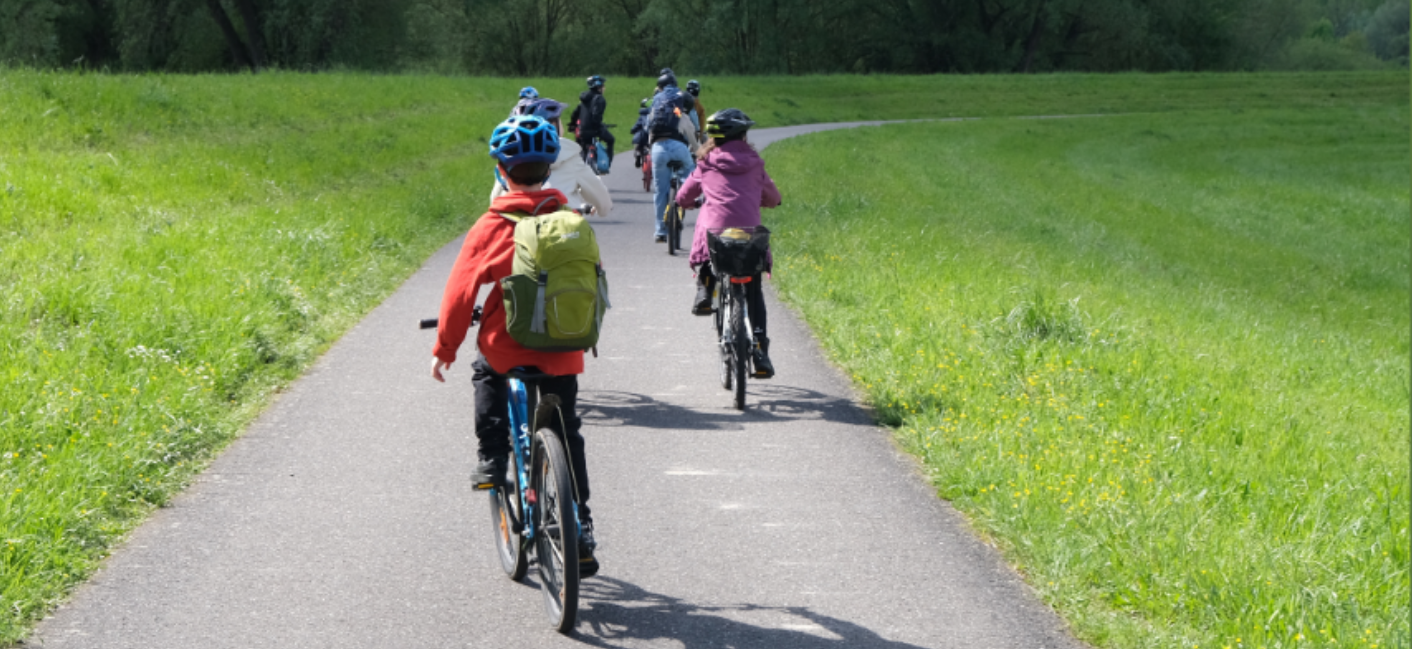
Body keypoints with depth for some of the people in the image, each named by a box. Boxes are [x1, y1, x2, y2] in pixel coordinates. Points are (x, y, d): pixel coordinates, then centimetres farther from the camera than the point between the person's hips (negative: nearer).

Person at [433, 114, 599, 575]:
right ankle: (581, 534, 12)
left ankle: (491, 461, 18)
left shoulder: (492, 226, -8)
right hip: (563, 351, 3)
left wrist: (444, 348, 2)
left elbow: (461, 290, -7)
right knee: (567, 437, 14)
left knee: (486, 374, 32)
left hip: (509, 344, -2)